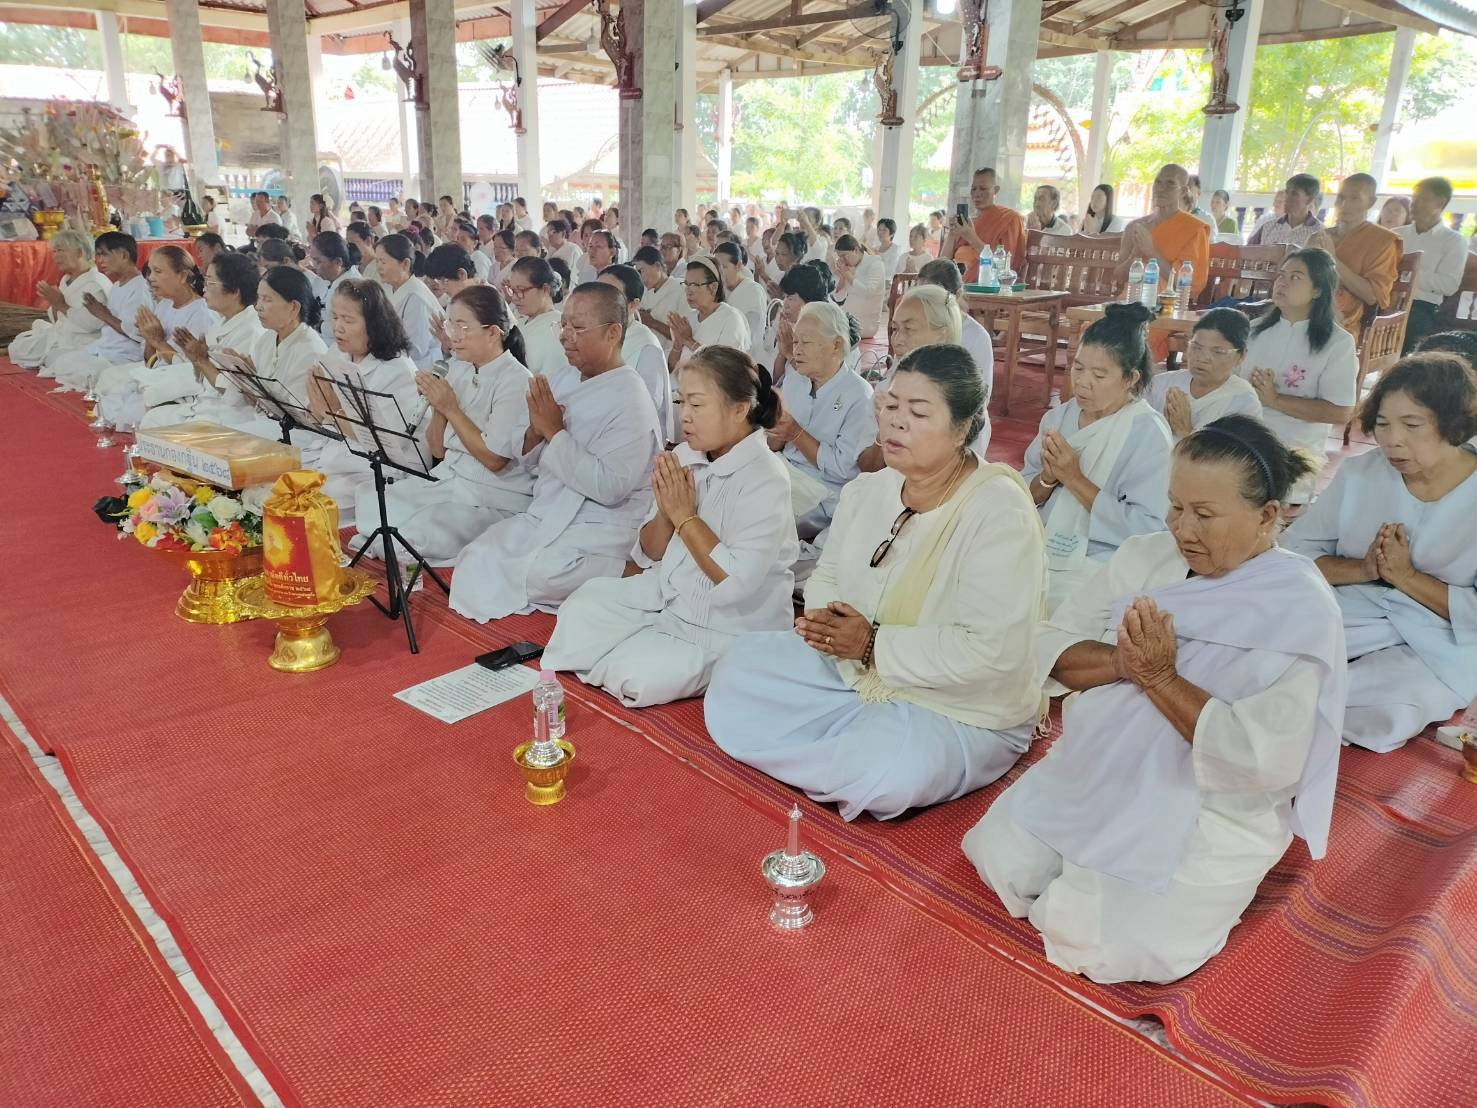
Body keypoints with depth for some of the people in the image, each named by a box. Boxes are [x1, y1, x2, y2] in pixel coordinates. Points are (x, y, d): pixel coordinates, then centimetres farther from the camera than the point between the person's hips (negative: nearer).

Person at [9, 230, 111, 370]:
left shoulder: (97, 283, -17)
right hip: (60, 336, 9)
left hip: (81, 345, -9)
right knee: (18, 347, 7)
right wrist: (55, 305, -5)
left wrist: (62, 305, -22)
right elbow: (57, 320, 17)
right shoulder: (66, 280, 12)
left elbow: (91, 324, -29)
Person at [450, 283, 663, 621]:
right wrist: (536, 431, -6)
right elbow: (531, 463, 18)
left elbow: (609, 487, -25)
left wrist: (555, 431, -19)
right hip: (548, 518, 8)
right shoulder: (578, 389, 12)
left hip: (597, 538, -8)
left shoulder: (630, 401, -14)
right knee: (473, 562, -9)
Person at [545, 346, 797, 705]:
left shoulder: (765, 480, -20)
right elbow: (649, 555, 5)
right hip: (666, 593, 7)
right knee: (580, 611, -6)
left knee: (635, 677, -21)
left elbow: (736, 582, -27)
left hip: (730, 625, -6)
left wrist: (685, 515, -21)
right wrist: (665, 511, -17)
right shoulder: (685, 455, -2)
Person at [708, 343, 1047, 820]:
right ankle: (861, 743, -4)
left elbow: (991, 651, -28)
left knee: (887, 772, -36)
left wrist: (873, 645, -26)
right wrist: (825, 619, -15)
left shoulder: (1000, 512, -22)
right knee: (738, 672, -3)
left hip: (960, 711, -7)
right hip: (852, 671, 7)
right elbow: (827, 575, 10)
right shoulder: (866, 490, 2)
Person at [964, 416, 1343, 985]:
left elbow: (1266, 760, -25)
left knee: (1105, 946, -16)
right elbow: (1054, 646, -2)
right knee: (1000, 861, -8)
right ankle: (1087, 884, 20)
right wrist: (1123, 663, -22)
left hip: (1211, 814, -5)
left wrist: (1161, 678, -24)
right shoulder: (1145, 557, 0)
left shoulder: (1301, 612, -17)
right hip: (1093, 775, 5)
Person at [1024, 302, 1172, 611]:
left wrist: (1074, 479, -18)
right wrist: (1048, 478, -14)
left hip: (1095, 570, -6)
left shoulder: (1148, 432, -9)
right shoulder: (1058, 417, 8)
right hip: (1036, 554, 6)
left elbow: (1149, 529, -18)